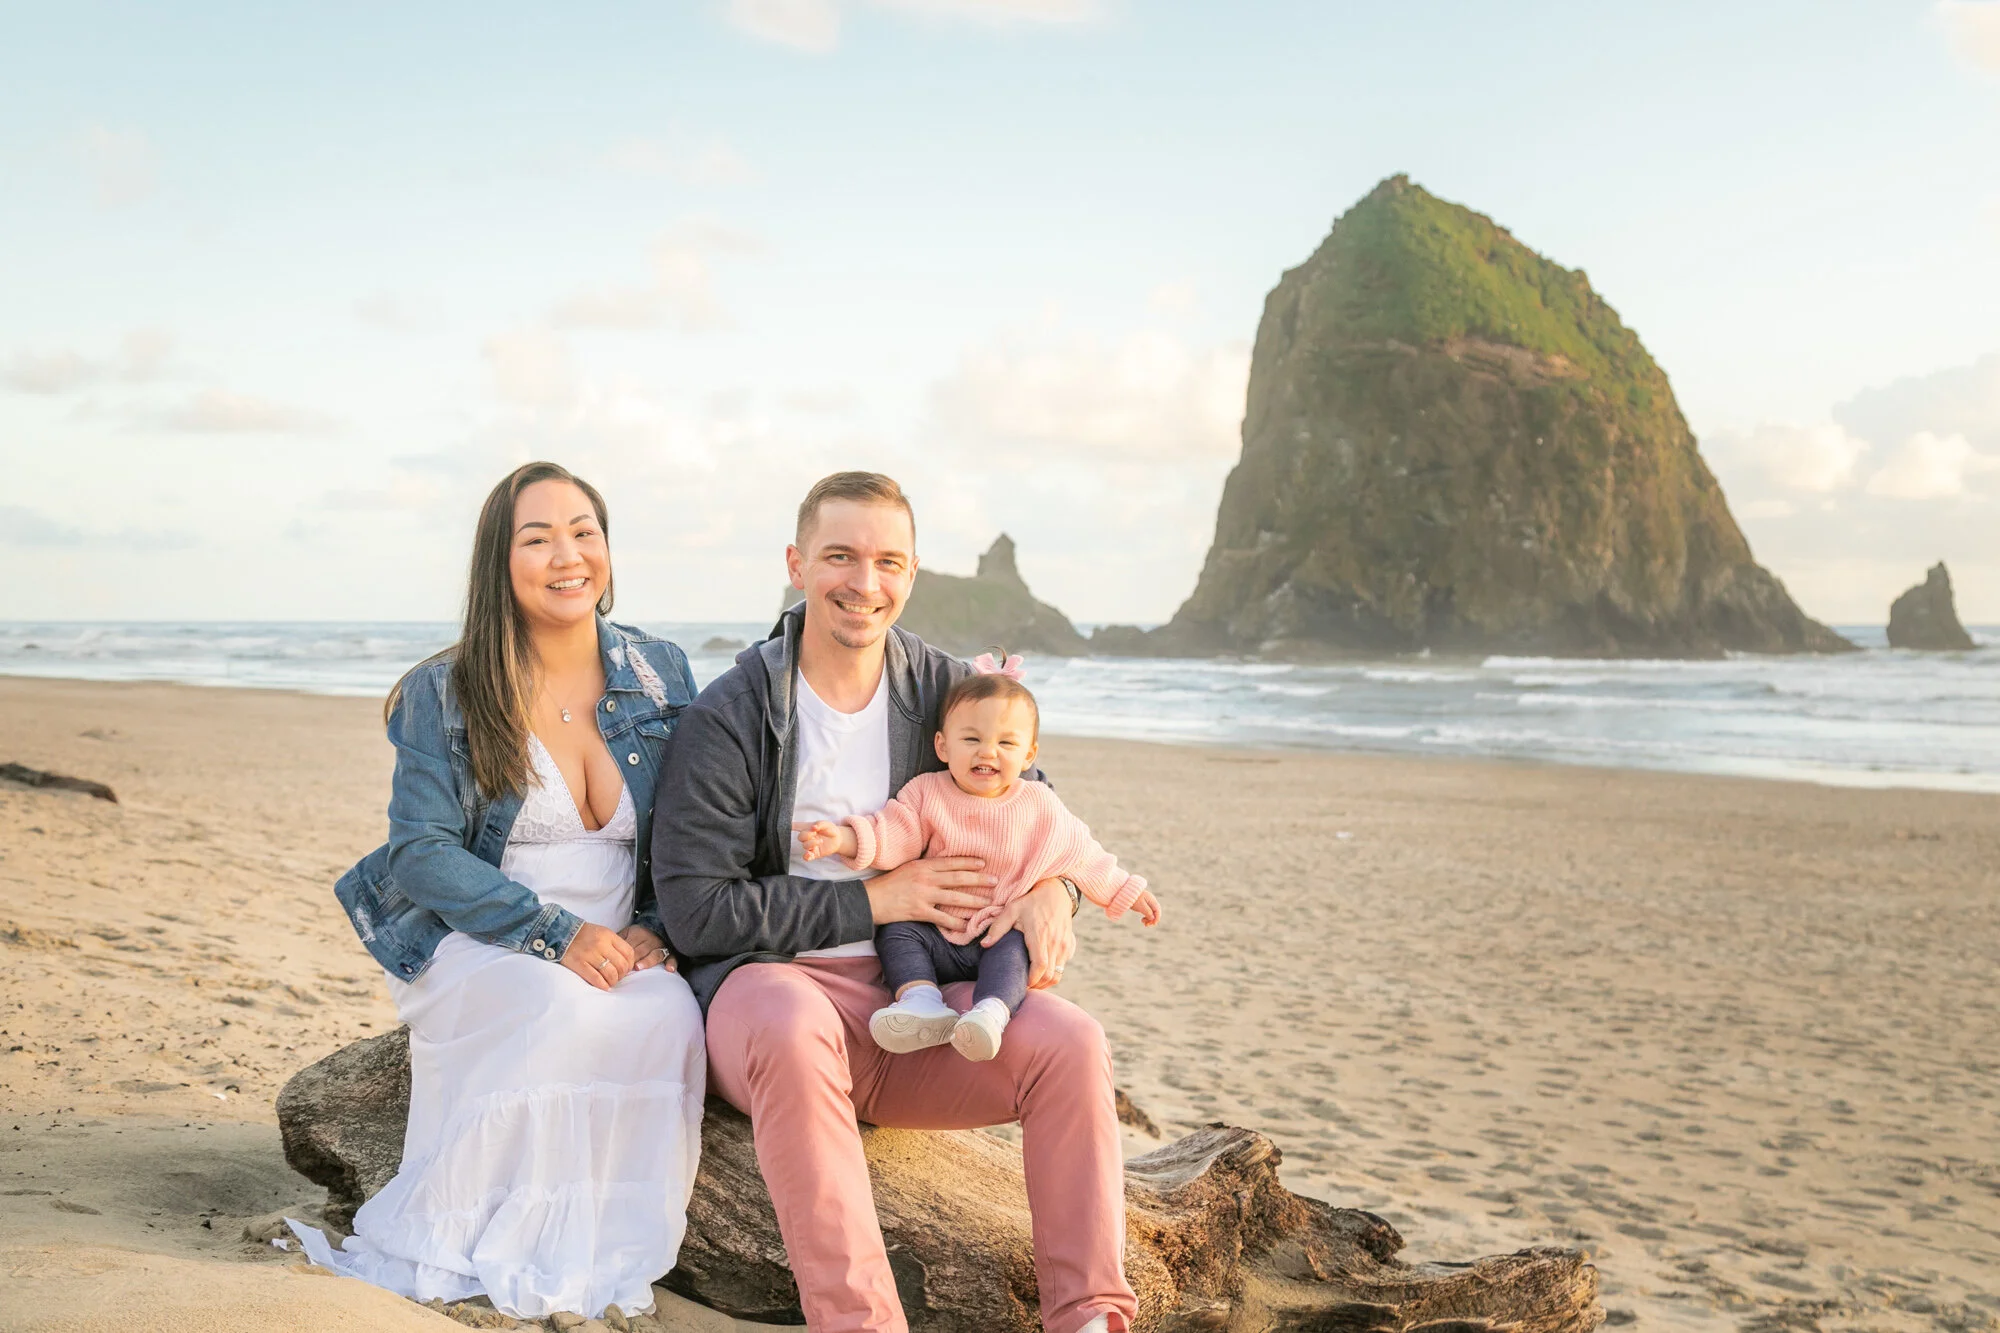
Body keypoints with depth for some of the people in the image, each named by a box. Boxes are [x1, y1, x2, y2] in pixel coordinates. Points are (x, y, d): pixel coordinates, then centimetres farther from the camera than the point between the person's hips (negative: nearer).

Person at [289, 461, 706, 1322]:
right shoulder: (443, 693, -2)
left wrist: (655, 930, -10)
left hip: (621, 955, 3)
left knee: (671, 1014, -31)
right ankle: (472, 1251, -19)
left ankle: (608, 1258, -17)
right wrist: (557, 934, -22)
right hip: (476, 950, -2)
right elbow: (421, 850, -9)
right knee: (567, 1011, -35)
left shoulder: (662, 676, 7)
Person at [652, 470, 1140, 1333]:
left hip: (919, 994, 4)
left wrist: (1050, 890, -7)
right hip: (770, 979, -4)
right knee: (793, 1030, -39)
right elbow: (696, 911, -10)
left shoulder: (947, 690, 7)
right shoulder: (728, 717, -6)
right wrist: (876, 900, -14)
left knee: (1070, 1043, -22)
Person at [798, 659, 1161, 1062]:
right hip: (937, 936, 1)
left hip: (1005, 934, -1)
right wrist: (845, 839, -28)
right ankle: (921, 1000, -39)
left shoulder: (1041, 807, 5)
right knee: (896, 931, -23)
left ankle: (991, 1012, -50)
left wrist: (1126, 891, 20)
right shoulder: (928, 794, 2)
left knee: (1015, 949, -31)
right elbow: (893, 834, -9)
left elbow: (1084, 856, 17)